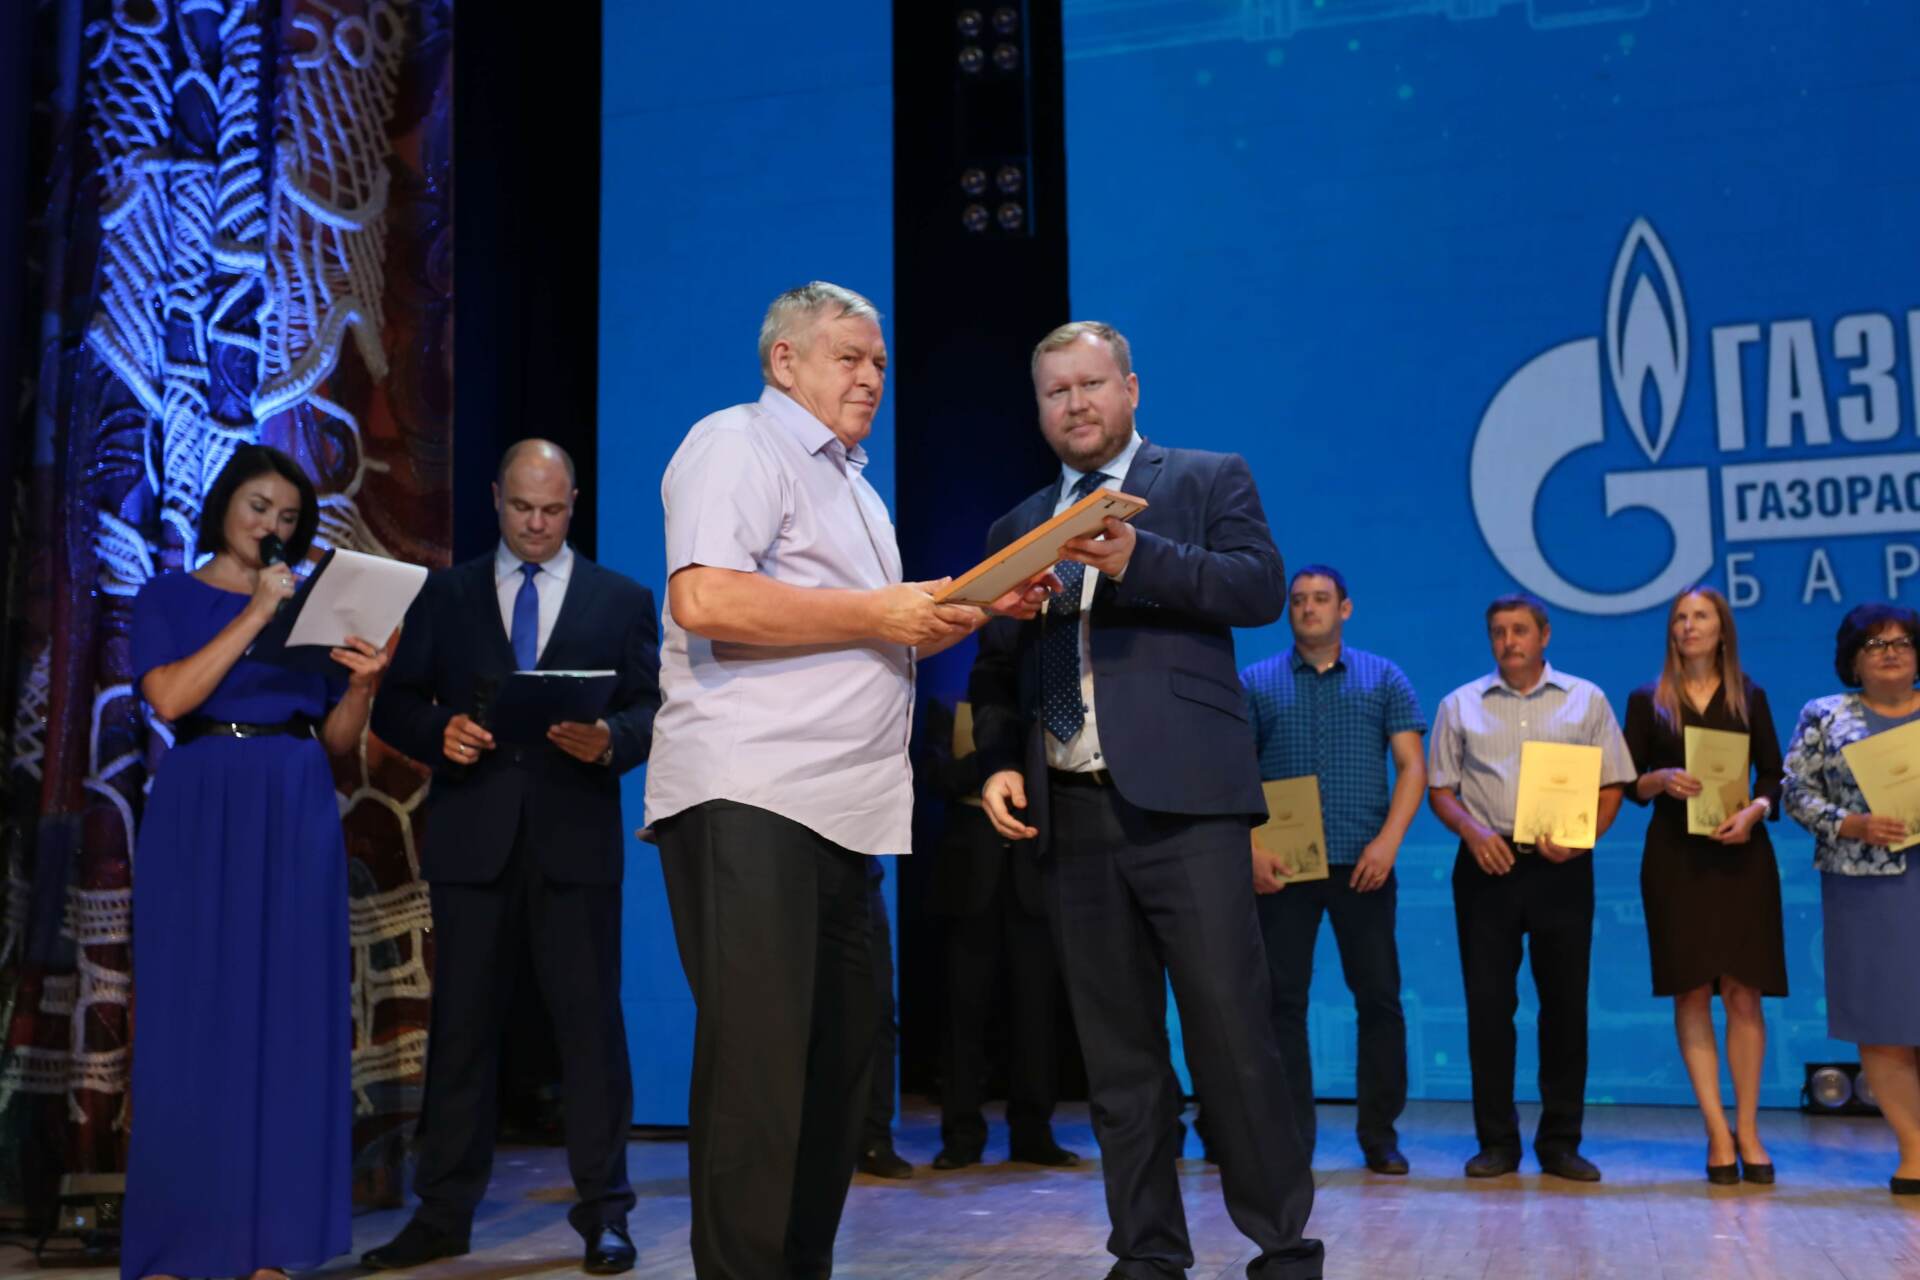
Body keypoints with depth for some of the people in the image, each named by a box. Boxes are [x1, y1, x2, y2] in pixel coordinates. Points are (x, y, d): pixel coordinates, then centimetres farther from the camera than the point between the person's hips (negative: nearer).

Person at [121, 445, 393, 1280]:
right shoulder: (167, 598, 7)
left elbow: (338, 742, 11)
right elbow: (170, 698, -12)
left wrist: (363, 684, -9)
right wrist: (254, 614, -12)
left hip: (296, 825, 3)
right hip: (200, 819, -3)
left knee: (290, 1019, 0)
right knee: (194, 1019, -3)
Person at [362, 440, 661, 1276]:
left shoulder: (622, 600, 10)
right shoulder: (444, 595, 12)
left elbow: (653, 708, 3)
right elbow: (396, 704, 8)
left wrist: (609, 740, -17)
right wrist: (441, 732, -12)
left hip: (576, 839, -1)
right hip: (471, 838, 1)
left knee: (589, 1023, 0)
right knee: (461, 1023, 7)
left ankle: (603, 1213, 9)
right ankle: (444, 1213, 16)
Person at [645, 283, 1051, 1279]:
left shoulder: (851, 486, 25)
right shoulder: (737, 445, -4)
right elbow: (704, 600, -20)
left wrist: (977, 607, 12)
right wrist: (879, 612, -16)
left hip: (838, 810, 10)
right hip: (746, 800, -9)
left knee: (836, 1060, 11)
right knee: (758, 1068, -10)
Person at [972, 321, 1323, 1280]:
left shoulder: (1210, 480, 10)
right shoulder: (1016, 529, 20)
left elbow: (1260, 588, -6)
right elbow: (993, 671, 18)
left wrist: (1136, 559, -19)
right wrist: (998, 761, 1)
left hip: (1182, 801, -4)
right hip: (1068, 814, 4)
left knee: (1232, 1038, -5)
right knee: (1118, 1057, 7)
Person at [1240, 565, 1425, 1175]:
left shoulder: (1384, 679, 9)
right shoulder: (1256, 683, 8)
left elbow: (1412, 766, 3)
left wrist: (1388, 841, -11)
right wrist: (1250, 848, -10)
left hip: (1363, 865, 0)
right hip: (1282, 866, 0)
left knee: (1379, 997, 3)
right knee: (1283, 1000, 0)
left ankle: (1379, 1134, 15)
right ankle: (1291, 1137, 7)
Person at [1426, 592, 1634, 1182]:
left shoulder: (1586, 701, 9)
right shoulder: (1460, 705, 10)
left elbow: (1611, 786, 6)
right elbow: (1440, 788, 9)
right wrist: (1472, 831, -10)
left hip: (1561, 867, 0)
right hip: (1488, 863, 0)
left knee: (1565, 1003, 3)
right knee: (1488, 1003, 1)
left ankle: (1560, 1141, 14)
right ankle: (1496, 1141, 9)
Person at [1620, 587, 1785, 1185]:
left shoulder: (1750, 699, 10)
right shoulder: (1647, 701, 7)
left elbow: (1774, 776, 6)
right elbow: (1627, 782, 4)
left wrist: (1754, 810, -13)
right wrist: (1662, 779, -16)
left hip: (1741, 853, 1)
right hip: (1675, 855, 0)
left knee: (1743, 992, -3)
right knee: (1692, 993, -3)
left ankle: (1747, 1130, 5)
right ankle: (1719, 1134, 0)